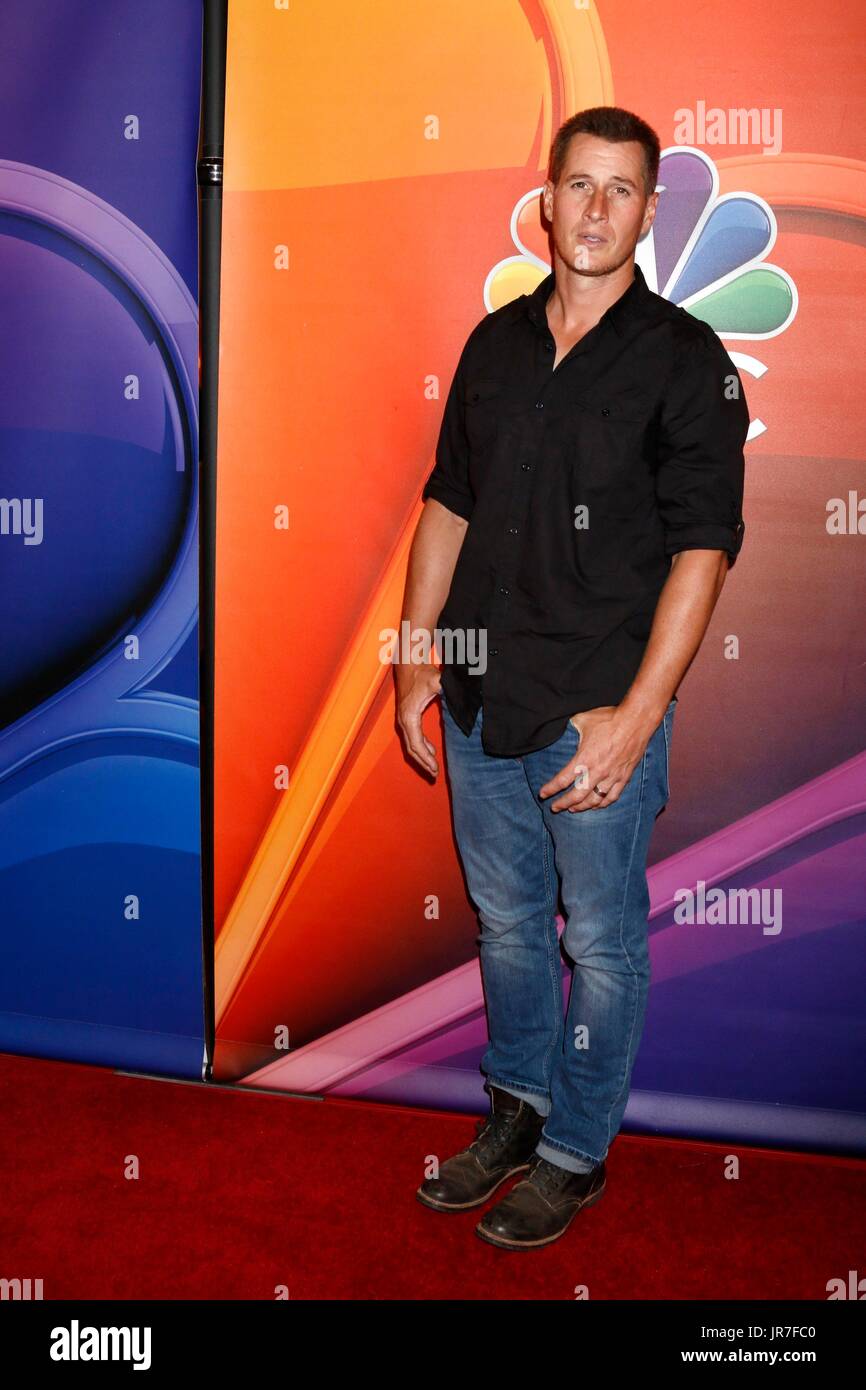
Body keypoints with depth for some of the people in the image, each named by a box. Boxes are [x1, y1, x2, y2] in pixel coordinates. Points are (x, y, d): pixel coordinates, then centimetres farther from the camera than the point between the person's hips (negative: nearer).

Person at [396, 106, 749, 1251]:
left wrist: (635, 718, -18)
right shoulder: (495, 342, 9)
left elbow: (702, 549, -12)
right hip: (479, 702, 5)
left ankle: (577, 1152, 29)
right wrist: (416, 660, 7)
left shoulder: (685, 360, -7)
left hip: (599, 714, -5)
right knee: (507, 922, 18)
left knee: (602, 943, 9)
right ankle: (518, 1111, 39)